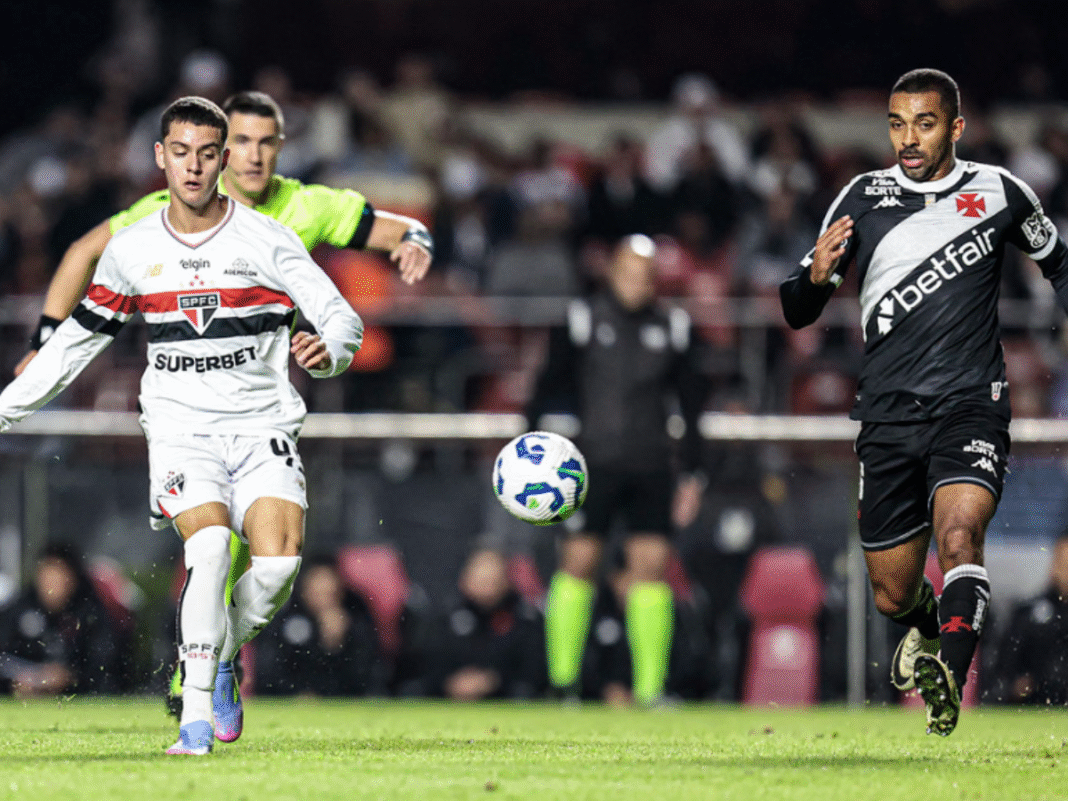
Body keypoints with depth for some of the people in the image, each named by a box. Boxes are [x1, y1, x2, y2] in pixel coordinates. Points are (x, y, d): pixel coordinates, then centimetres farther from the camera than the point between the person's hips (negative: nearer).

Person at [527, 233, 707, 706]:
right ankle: (562, 682, 1)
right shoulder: (583, 320, 0)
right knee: (579, 561, -6)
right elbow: (549, 389, 2)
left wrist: (691, 474, 12)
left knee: (652, 565, -4)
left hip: (651, 468, 2)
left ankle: (650, 688, -2)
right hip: (594, 462, -2)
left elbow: (691, 404, 14)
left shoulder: (673, 328, 8)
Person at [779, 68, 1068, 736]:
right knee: (893, 595, 8)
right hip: (889, 416, 2)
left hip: (971, 405, -2)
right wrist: (816, 278, -15)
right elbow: (798, 313, 7)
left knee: (959, 535, -30)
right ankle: (926, 628, 44)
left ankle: (950, 683, -46)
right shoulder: (863, 199, 5)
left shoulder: (998, 192, 4)